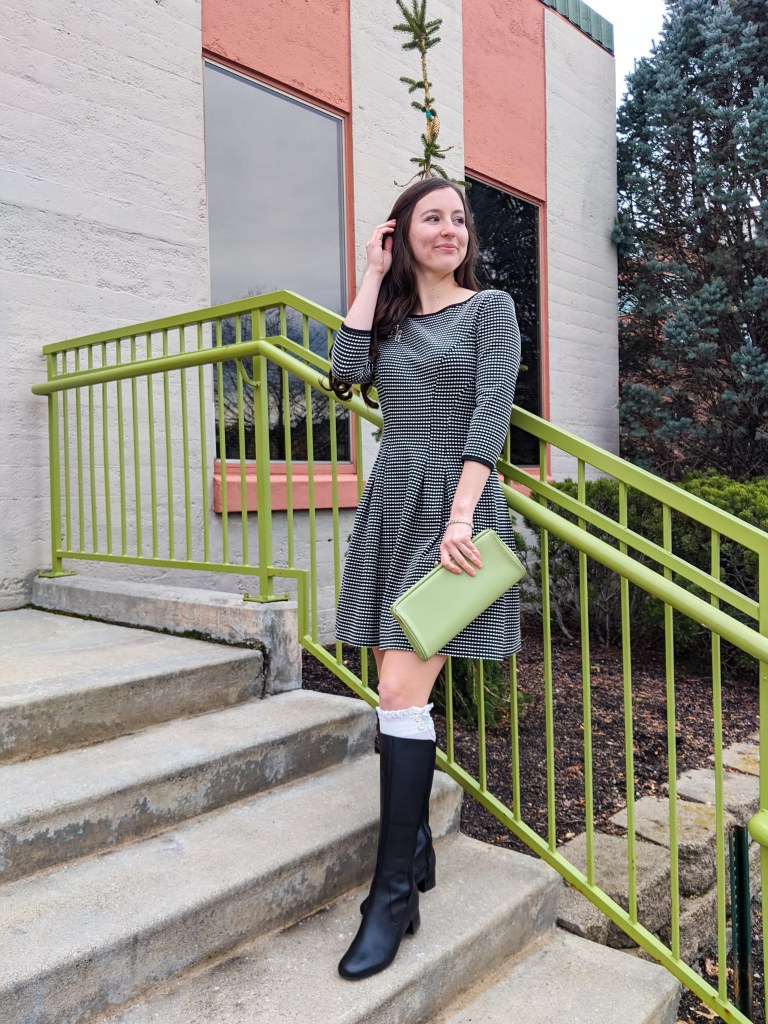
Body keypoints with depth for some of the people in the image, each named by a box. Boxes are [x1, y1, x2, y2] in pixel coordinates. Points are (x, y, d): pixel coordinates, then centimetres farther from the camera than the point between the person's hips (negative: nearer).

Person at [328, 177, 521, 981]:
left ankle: (393, 894, -3)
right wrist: (372, 277, 4)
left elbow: (491, 413, -8)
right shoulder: (390, 314, 18)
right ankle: (415, 848, 24)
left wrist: (461, 516, -19)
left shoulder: (490, 307, 4)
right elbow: (346, 376, -2)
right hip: (391, 505, 5)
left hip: (452, 506, -5)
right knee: (402, 689, 7)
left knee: (400, 692, -13)